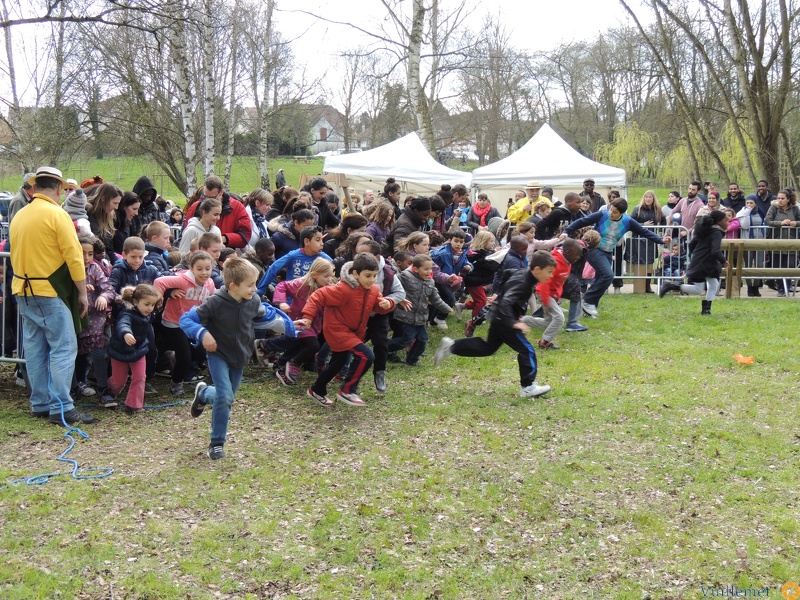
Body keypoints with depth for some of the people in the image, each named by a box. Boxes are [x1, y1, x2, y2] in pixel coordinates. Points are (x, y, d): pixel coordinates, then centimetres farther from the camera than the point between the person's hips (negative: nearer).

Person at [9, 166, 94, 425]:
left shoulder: (19, 216, 9)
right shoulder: (57, 215, -13)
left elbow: (16, 254, 15)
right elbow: (74, 257, -15)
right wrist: (83, 293, -7)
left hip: (24, 291, 8)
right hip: (51, 292, -8)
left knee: (35, 349, 12)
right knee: (63, 349, -4)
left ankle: (40, 403, 18)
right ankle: (61, 408, -6)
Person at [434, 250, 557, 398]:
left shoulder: (524, 274, 3)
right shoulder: (522, 283, -26)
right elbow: (506, 302, -37)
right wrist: (513, 323, -43)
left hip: (499, 318, 10)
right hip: (503, 319, -10)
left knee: (487, 348, 22)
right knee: (527, 350, -6)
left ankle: (451, 346, 20)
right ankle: (528, 387, 0)